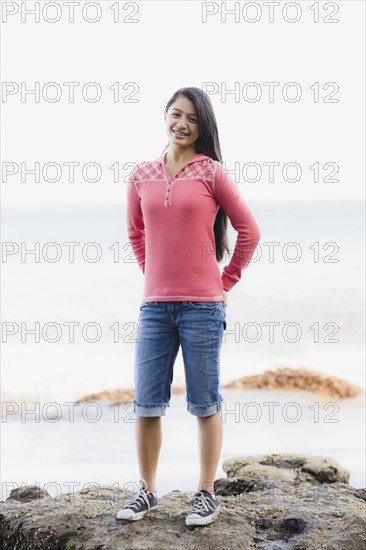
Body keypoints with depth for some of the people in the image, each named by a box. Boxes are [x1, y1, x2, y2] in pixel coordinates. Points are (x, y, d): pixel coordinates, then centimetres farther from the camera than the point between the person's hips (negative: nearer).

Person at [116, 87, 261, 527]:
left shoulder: (211, 172, -2)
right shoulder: (142, 176, 8)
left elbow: (248, 230, 3)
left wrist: (227, 281, 4)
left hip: (203, 305, -3)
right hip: (155, 305, 4)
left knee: (204, 405, 4)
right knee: (146, 404, 6)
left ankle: (207, 494, 14)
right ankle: (147, 493, 19)